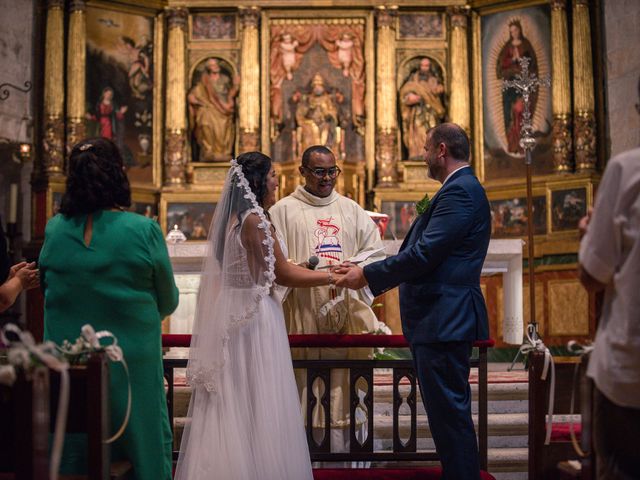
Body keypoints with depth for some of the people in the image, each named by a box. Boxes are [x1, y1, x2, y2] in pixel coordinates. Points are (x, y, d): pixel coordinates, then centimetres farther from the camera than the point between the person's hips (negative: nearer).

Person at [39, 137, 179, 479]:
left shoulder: (54, 230, -5)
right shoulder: (144, 230, -13)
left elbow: (47, 289, 8)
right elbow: (168, 302, -3)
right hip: (131, 363, -3)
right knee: (139, 445, 12)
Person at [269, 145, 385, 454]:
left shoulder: (351, 210, 16)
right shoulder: (283, 211, 6)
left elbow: (376, 251, 10)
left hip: (344, 312, 3)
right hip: (301, 314, -3)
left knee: (342, 387, 1)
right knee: (302, 387, -3)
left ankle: (341, 454, 7)